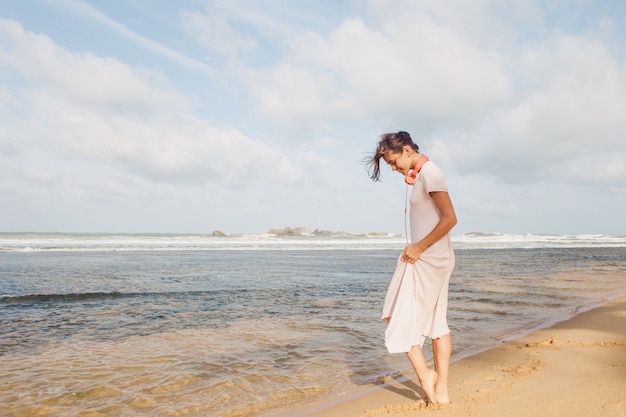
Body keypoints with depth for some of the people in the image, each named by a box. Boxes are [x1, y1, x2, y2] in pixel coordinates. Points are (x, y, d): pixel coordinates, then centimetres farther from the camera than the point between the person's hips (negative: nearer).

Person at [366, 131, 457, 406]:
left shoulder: (429, 172, -14)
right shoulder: (420, 174, 12)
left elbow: (450, 218, -21)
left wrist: (419, 247, -16)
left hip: (428, 260, -10)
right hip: (432, 259, 10)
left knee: (402, 321, 0)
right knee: (437, 324, 11)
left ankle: (425, 375, 13)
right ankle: (441, 391, 19)